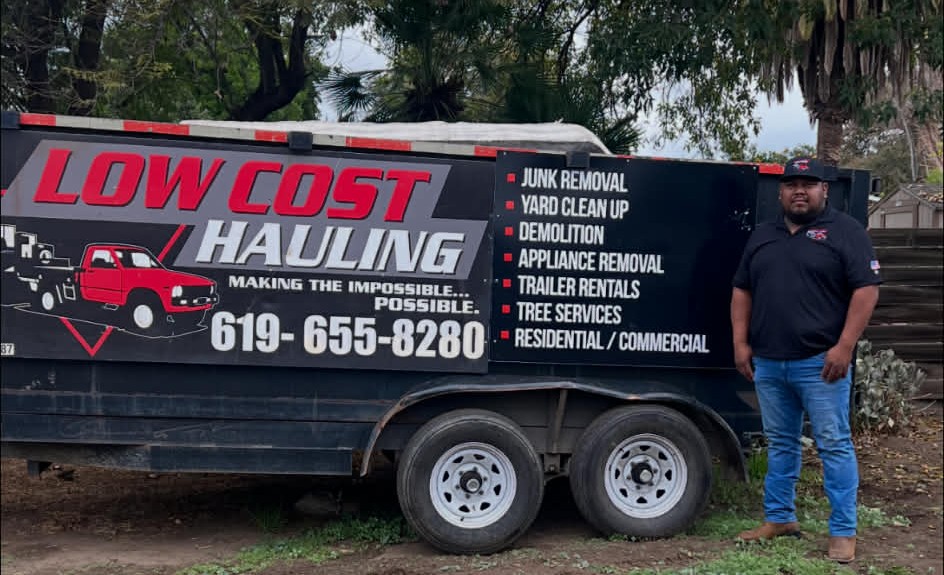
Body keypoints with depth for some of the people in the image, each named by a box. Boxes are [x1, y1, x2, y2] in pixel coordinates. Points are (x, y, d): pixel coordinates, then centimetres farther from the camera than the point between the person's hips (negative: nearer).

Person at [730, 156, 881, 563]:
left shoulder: (845, 231, -2)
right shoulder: (763, 236, 14)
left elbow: (866, 289, -9)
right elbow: (742, 290, 17)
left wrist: (844, 346, -16)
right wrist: (740, 342, 7)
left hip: (820, 362, -5)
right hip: (768, 363, 6)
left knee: (834, 445, -1)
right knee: (779, 444, 14)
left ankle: (843, 532, 6)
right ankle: (778, 518, 25)